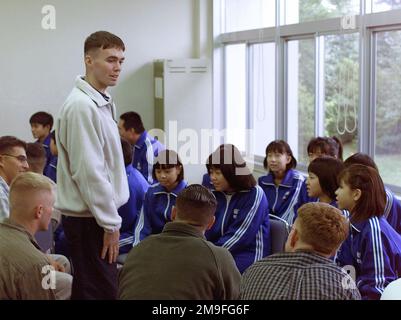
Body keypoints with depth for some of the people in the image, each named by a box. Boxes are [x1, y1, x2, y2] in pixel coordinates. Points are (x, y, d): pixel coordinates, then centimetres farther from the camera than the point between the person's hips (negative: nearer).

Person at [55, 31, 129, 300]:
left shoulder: (102, 103, 13)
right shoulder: (81, 106, -18)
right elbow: (89, 173, -22)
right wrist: (111, 224, -17)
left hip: (97, 216, 10)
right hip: (90, 220, -10)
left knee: (88, 289, 17)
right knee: (101, 291, -6)